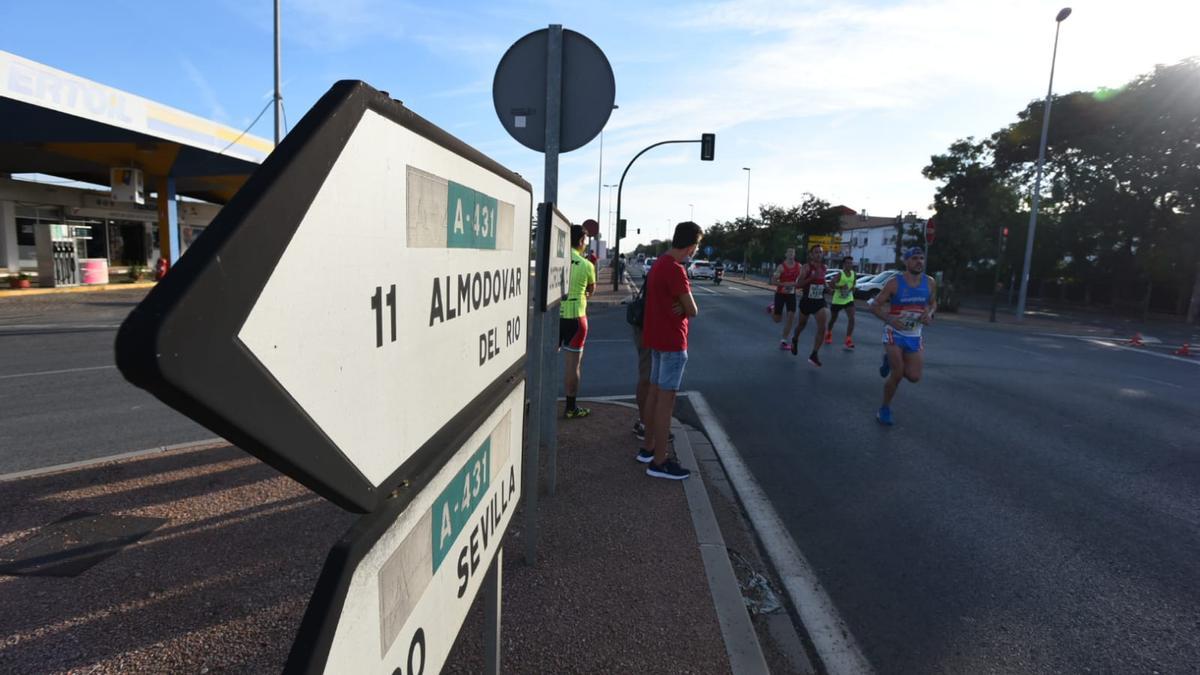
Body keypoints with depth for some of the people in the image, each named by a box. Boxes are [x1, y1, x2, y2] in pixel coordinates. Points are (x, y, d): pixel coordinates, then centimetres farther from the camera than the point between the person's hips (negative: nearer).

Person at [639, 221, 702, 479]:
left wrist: (680, 305, -8)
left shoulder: (660, 263, 11)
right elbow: (693, 310, -19)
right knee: (666, 398, -5)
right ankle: (659, 461, 1)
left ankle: (648, 448, 26)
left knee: (655, 392, 16)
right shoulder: (675, 269, -21)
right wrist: (685, 306, 2)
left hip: (658, 337, 10)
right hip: (672, 341, -10)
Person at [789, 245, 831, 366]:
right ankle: (795, 340, 53)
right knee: (802, 324, 19)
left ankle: (814, 355, -8)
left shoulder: (823, 267, 5)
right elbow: (798, 285, -19)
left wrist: (826, 287, 7)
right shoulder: (806, 267, -11)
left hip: (820, 302, 3)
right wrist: (811, 277, -30)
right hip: (806, 301, -3)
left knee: (822, 328, -15)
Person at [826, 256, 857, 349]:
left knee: (851, 318, -16)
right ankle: (829, 333, 44)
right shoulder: (840, 273, -14)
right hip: (837, 300, -3)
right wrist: (841, 287, -27)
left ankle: (848, 340, -15)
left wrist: (852, 290, 5)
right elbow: (831, 285, -18)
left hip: (849, 299, 3)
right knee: (833, 319, 14)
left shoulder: (853, 274, 1)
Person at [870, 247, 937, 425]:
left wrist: (929, 314, -8)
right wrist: (889, 319, -28)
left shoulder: (930, 283, -1)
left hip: (915, 336, 4)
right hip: (894, 333, -4)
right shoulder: (894, 282, -13)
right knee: (897, 374, -9)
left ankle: (890, 360, 29)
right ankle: (885, 409, 13)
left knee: (914, 377, -1)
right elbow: (874, 306, -10)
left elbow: (933, 303, 16)